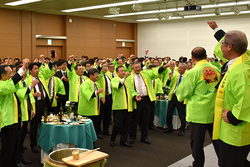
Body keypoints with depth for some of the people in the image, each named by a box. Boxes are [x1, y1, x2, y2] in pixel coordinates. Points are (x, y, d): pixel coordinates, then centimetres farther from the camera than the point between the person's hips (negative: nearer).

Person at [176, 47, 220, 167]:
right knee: (218, 142, 15)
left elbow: (182, 94, -9)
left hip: (198, 114, -5)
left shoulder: (192, 73, -14)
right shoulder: (216, 70, 1)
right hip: (214, 112, 5)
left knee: (197, 143, 10)